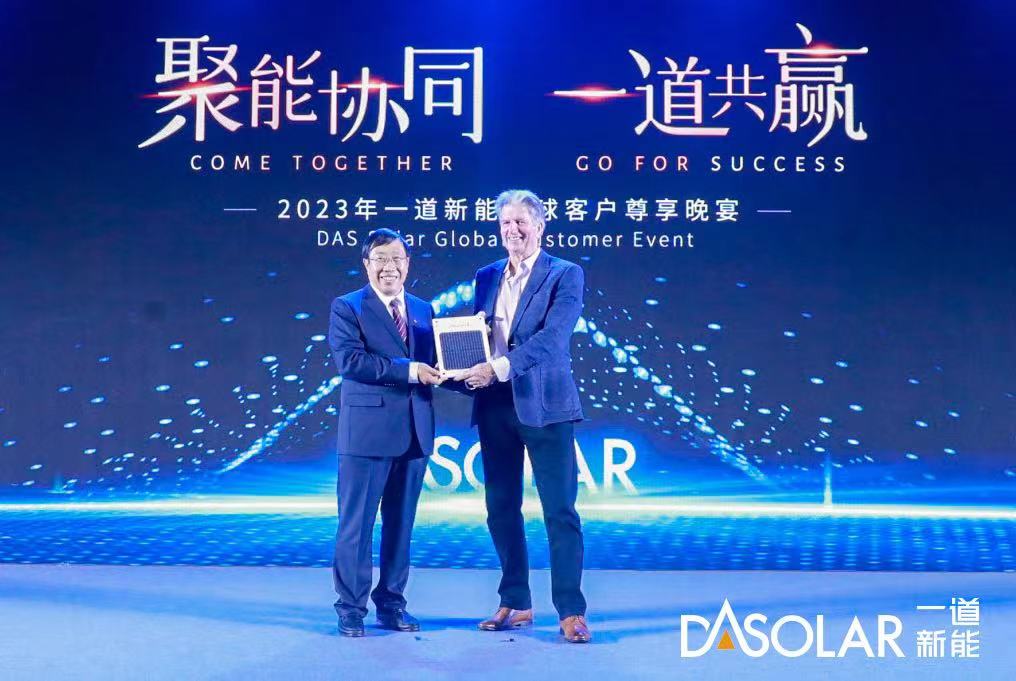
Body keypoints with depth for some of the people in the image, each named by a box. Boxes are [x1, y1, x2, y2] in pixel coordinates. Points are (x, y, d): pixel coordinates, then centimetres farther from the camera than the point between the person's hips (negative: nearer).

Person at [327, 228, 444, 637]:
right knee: (356, 523, 1)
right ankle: (351, 609, 10)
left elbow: (432, 364, 13)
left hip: (415, 433, 5)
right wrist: (408, 370, -20)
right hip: (367, 430, -5)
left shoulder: (423, 310, 15)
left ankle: (391, 604, 22)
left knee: (401, 523, 12)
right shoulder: (347, 308, -2)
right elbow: (350, 360, -16)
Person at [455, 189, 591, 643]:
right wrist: (469, 369, -8)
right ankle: (514, 603, 20)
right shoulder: (487, 277, 14)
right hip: (495, 406, 5)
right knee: (501, 508, 9)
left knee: (559, 510, -4)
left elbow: (552, 337, -16)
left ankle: (571, 611, 0)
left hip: (543, 404, -5)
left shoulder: (565, 275, -3)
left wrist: (498, 367, -24)